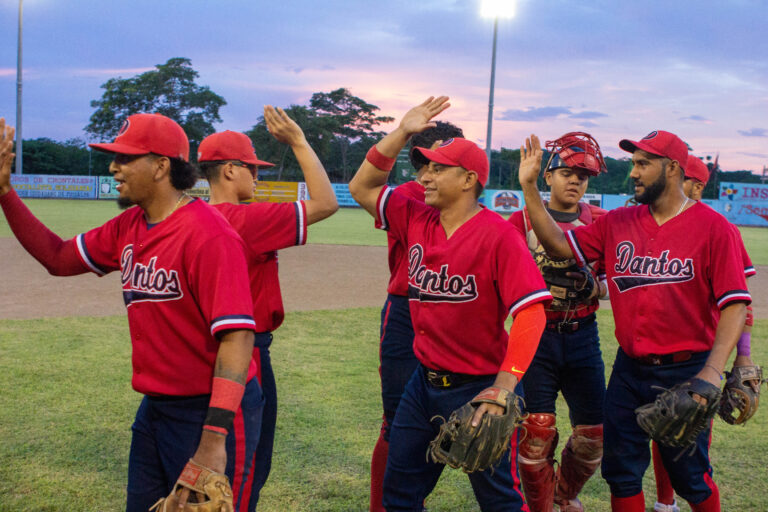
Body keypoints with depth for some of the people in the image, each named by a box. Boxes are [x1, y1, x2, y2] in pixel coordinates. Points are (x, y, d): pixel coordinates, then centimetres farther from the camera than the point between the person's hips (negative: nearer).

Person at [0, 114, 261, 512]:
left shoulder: (209, 235, -21)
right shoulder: (128, 228, 6)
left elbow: (237, 336, -26)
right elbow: (59, 258, 18)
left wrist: (214, 440, -32)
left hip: (211, 411, -8)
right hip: (154, 408, 9)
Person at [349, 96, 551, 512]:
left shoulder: (498, 234, -17)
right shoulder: (416, 220, 3)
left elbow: (531, 313, -21)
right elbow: (361, 187, 10)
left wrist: (504, 387, -29)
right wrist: (402, 133, 1)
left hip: (477, 388, -6)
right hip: (424, 383, 7)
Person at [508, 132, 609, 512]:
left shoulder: (600, 222, 8)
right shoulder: (522, 219, 2)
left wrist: (594, 287, -13)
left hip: (583, 336, 2)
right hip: (535, 335, -2)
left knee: (595, 432, 3)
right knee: (536, 430, -7)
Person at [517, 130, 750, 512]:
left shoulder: (712, 227, -9)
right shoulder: (617, 223, 5)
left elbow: (734, 304, -13)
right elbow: (559, 245, 0)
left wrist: (713, 372, -23)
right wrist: (529, 187, -7)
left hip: (685, 371, -4)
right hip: (629, 369, 4)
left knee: (690, 477, 8)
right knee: (620, 473, 12)